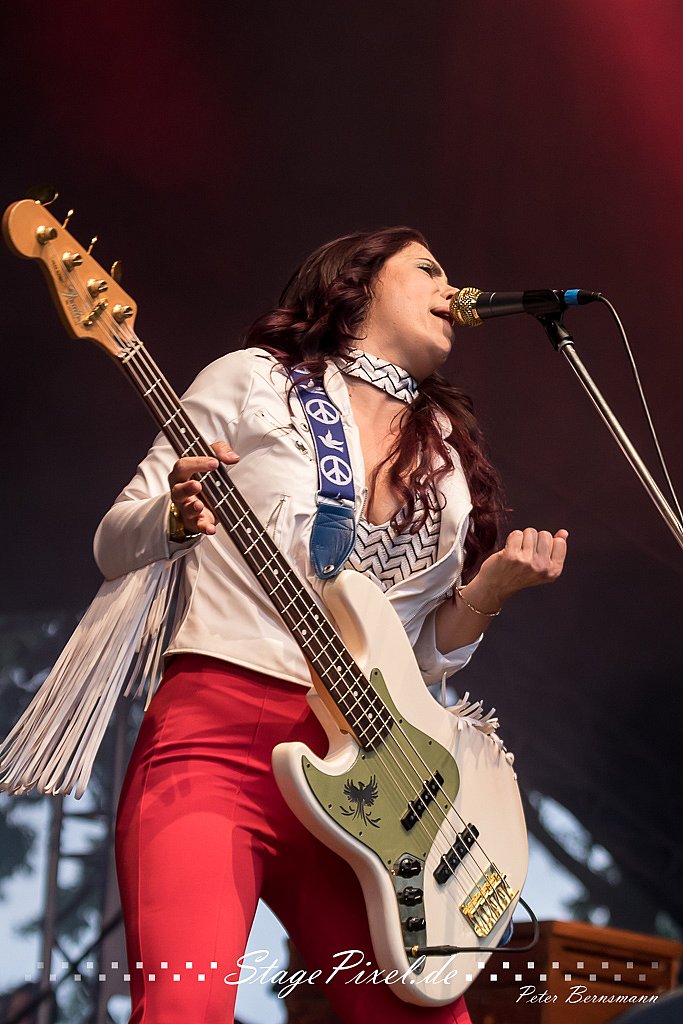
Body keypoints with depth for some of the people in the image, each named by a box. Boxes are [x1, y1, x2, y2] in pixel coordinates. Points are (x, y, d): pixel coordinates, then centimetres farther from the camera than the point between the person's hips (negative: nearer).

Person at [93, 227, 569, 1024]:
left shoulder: (450, 456, 20)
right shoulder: (254, 382, 7)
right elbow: (116, 548, 6)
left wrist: (491, 587, 2)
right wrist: (178, 519, -16)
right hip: (216, 738, -5)